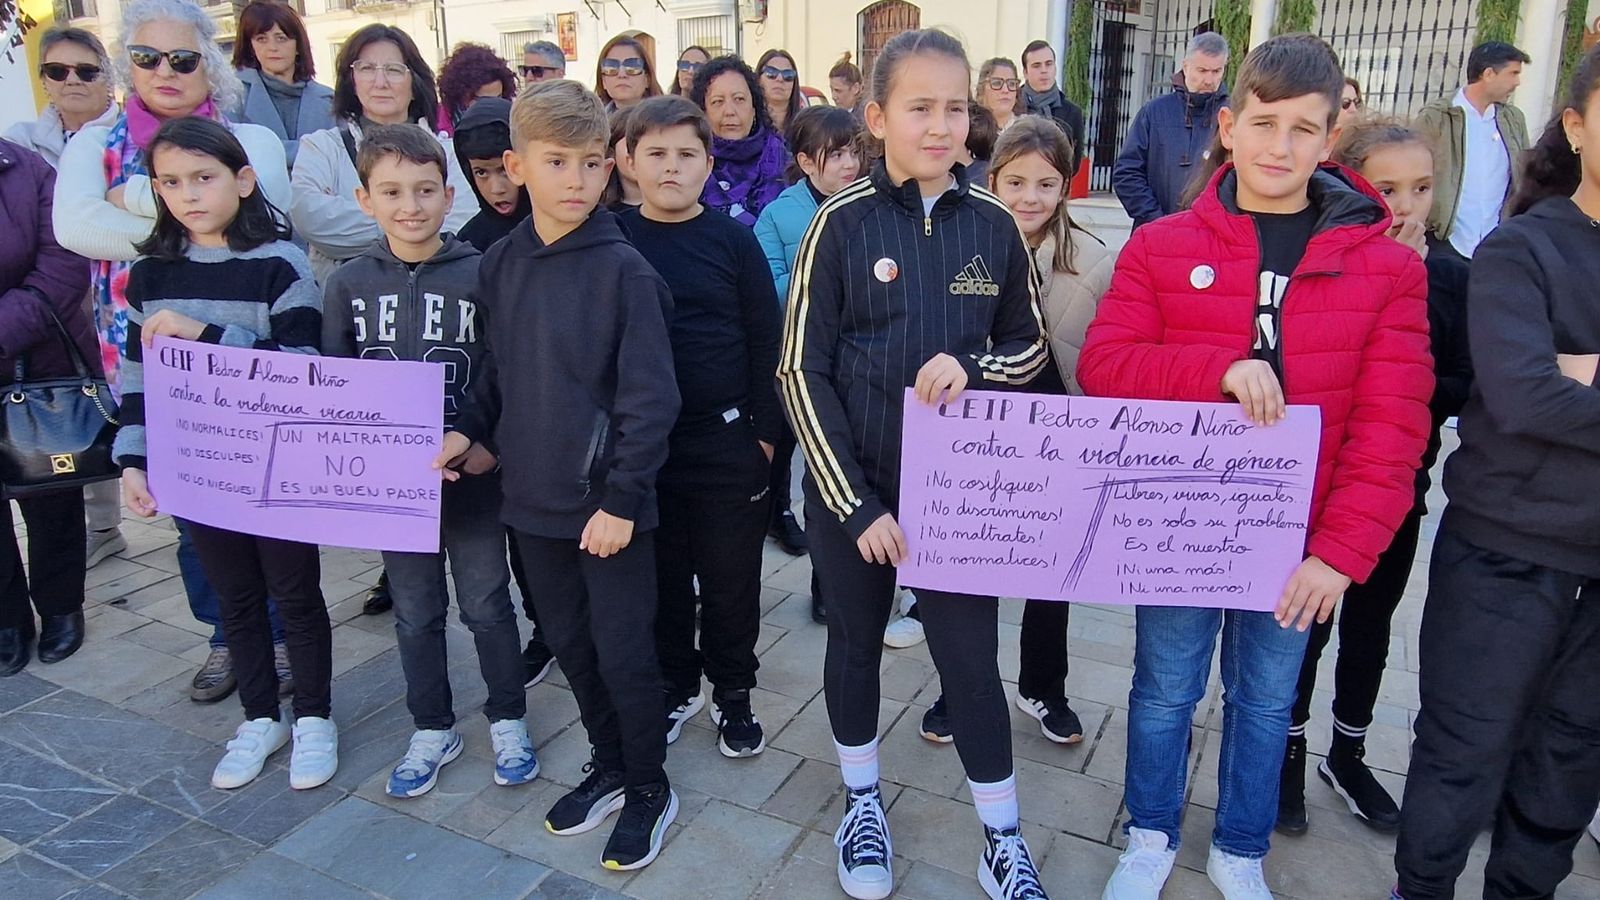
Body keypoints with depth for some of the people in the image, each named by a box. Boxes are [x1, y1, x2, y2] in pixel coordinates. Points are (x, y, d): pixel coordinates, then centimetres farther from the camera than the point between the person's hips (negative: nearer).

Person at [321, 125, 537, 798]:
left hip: (471, 473, -2)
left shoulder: (480, 275, -8)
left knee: (486, 605, 10)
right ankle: (432, 730, 32)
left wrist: (491, 443, -19)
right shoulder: (348, 285, 0)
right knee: (415, 612, 15)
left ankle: (507, 720, 29)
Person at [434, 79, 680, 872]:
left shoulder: (623, 270, -13)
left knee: (623, 654, 6)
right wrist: (467, 430, -2)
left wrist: (622, 499, -16)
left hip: (610, 505, -5)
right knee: (570, 645, 18)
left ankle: (649, 788, 28)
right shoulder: (499, 265, 3)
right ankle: (609, 766, 39)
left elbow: (649, 398, -14)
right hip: (532, 499, 6)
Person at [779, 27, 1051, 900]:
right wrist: (855, 503, -13)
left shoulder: (994, 225, -2)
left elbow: (1030, 347, 9)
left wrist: (970, 366, -14)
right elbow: (802, 371, -9)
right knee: (855, 643, 16)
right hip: (852, 488, -1)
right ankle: (861, 800, 40)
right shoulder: (843, 222, -9)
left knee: (972, 661, 7)